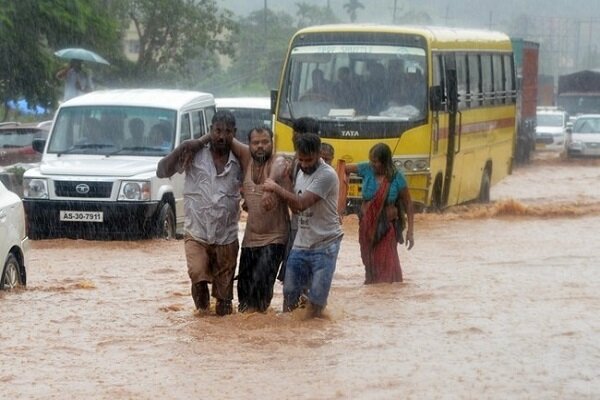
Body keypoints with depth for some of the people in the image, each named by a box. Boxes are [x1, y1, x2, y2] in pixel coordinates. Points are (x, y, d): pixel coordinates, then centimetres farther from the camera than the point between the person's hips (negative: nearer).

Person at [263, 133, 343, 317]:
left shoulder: (327, 175, -18)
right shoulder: (300, 172, 9)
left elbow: (302, 203, -24)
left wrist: (276, 187, -13)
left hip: (324, 246, -7)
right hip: (300, 245, 7)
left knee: (316, 299, -2)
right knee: (289, 292, 9)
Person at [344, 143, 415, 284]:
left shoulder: (397, 178, -11)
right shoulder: (367, 170, -5)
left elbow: (408, 205, -4)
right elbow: (345, 168, 10)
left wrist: (410, 232, -6)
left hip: (387, 227, -3)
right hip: (367, 226, 3)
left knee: (387, 265, -12)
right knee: (370, 263, 11)